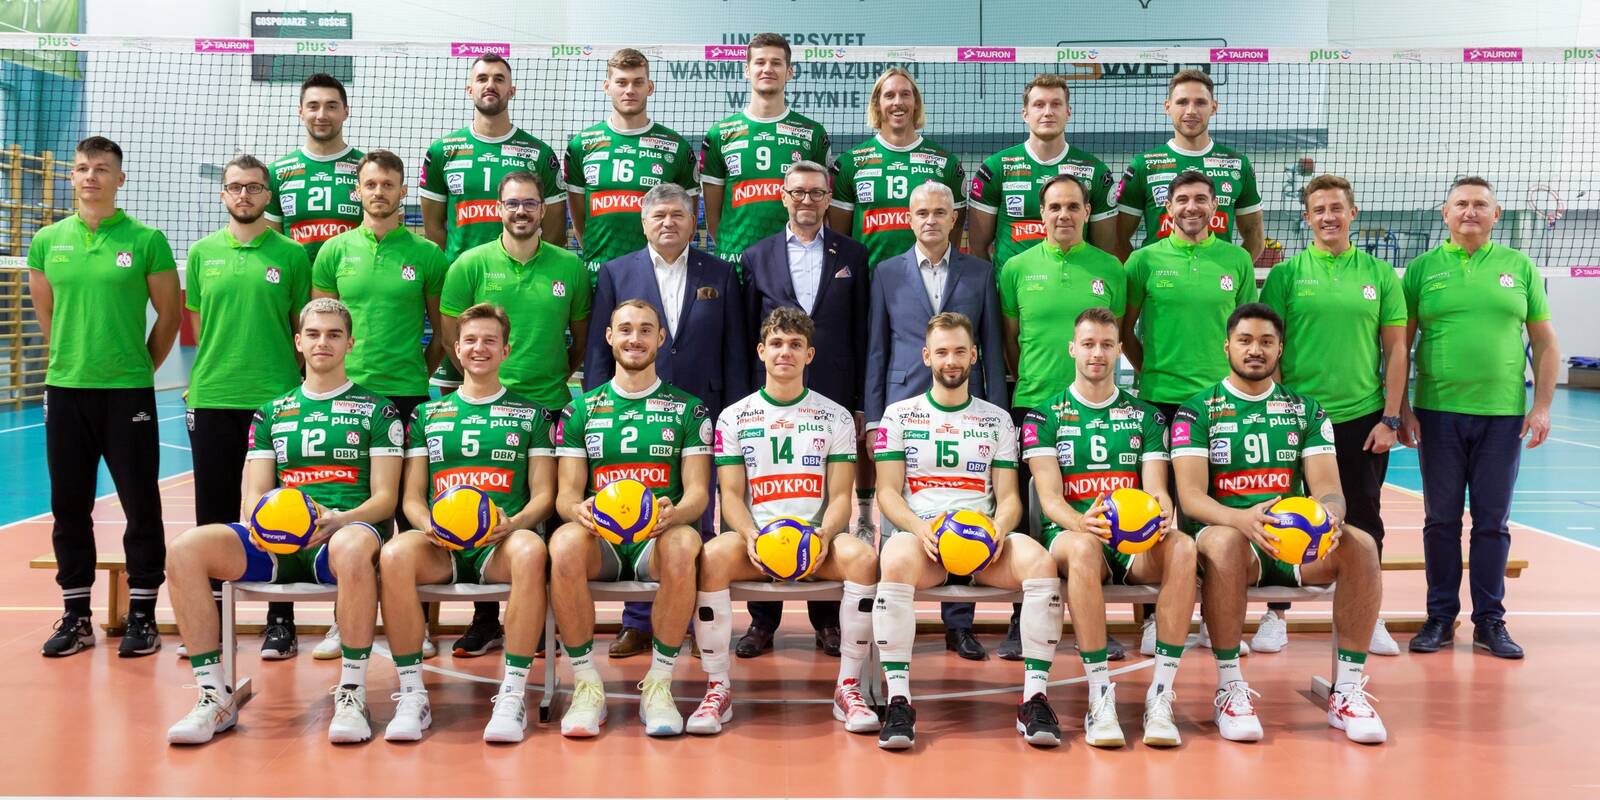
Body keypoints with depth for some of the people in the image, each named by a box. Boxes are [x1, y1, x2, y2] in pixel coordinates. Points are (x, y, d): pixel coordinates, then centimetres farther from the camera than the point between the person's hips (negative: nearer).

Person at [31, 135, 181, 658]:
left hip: (128, 393, -3)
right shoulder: (47, 241, 6)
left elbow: (170, 314, 2)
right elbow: (45, 310, 19)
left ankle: (142, 615, 10)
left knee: (141, 506, 0)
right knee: (69, 506, 8)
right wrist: (71, 358, 14)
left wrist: (140, 367, 4)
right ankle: (76, 616, 19)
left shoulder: (146, 241, -4)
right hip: (65, 390, 4)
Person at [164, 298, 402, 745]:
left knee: (354, 548, -42)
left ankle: (352, 692, -28)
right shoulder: (272, 413, 22)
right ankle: (213, 697, -17)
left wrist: (336, 521, -18)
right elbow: (254, 495, 15)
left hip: (344, 533, -4)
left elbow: (384, 499, 3)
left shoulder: (376, 411, 11)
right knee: (186, 549, -22)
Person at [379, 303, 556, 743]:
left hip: (500, 546, -1)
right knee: (395, 553, -34)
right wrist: (431, 524, -8)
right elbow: (412, 497, 16)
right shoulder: (427, 415, 21)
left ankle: (513, 694, -32)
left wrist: (513, 523, -12)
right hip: (441, 547, 2)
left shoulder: (531, 414, 17)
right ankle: (412, 695, -25)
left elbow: (543, 494, 10)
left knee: (530, 550, -38)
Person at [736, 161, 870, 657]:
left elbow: (860, 334, 7)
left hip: (833, 398, 0)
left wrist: (859, 403, 3)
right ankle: (763, 620, 11)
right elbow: (747, 334, 7)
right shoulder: (757, 257, 8)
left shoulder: (852, 256, 8)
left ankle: (827, 619, 13)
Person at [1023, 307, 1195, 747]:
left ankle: (1161, 694, -30)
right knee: (1083, 548, -40)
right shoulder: (1044, 417, 9)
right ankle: (1099, 695, -34)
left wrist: (1165, 514, -20)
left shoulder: (1146, 416, 16)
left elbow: (1155, 489, 6)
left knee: (1181, 548, -33)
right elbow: (1050, 498, -2)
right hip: (1070, 534, -2)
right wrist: (1081, 522, -25)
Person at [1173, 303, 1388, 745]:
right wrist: (1241, 519, -30)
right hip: (1228, 533, -3)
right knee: (1224, 542, -38)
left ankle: (1347, 690, -17)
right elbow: (1191, 497, -9)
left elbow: (1328, 487, 4)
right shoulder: (1197, 411, 3)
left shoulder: (1306, 410, 13)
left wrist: (1329, 515, -22)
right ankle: (1230, 688, -26)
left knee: (1360, 545, -26)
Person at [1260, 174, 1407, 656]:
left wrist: (1390, 418, -2)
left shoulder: (1380, 274, 5)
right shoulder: (1286, 274, 2)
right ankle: (1276, 616, 16)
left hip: (1363, 418, 1)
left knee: (1363, 520, 9)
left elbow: (1396, 350, 5)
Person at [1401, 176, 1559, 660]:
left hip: (1503, 415, 1)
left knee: (1493, 522, 6)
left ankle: (1490, 621, 16)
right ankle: (1440, 618, 16)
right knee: (1441, 520, 7)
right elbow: (1400, 344, 4)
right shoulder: (1422, 268, 4)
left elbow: (1545, 342, 8)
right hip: (1438, 413, 0)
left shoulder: (1519, 267, 7)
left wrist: (1542, 406, 0)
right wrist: (1401, 410, -1)